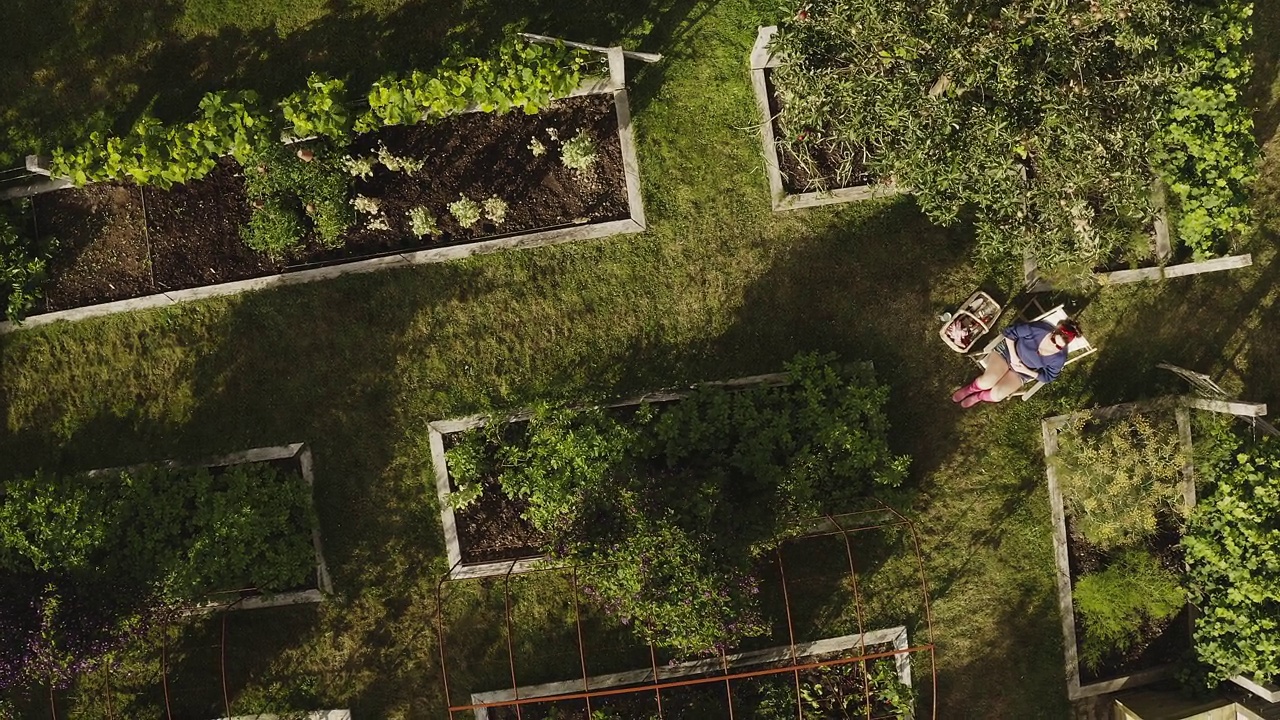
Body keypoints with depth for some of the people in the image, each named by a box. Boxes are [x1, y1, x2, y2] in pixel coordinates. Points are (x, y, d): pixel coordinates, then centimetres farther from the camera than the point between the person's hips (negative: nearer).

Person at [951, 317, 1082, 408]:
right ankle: (971, 388, 15)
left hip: (1023, 372, 1)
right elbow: (1010, 332, -17)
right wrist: (1013, 357, -20)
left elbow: (1047, 377, -7)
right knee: (986, 382, -20)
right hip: (1009, 349, -1)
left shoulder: (1059, 358, -24)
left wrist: (1025, 370, -17)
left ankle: (978, 396, 17)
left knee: (996, 395, -16)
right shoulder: (1039, 329, -30)